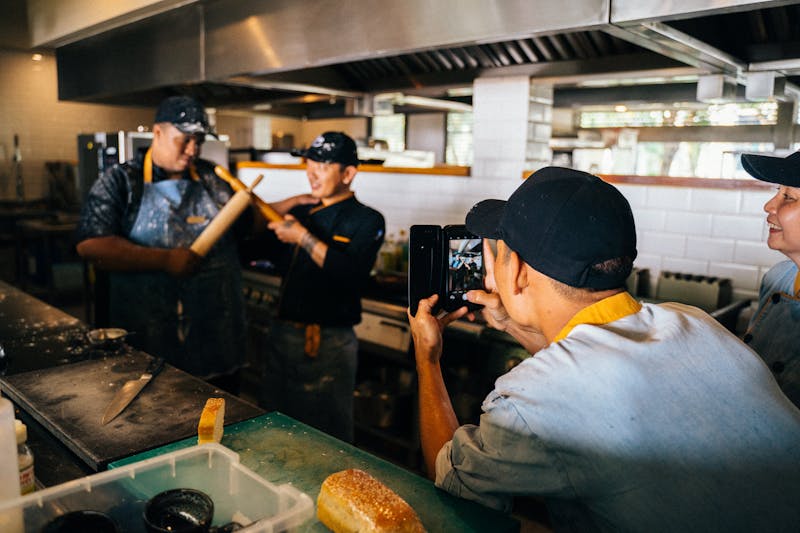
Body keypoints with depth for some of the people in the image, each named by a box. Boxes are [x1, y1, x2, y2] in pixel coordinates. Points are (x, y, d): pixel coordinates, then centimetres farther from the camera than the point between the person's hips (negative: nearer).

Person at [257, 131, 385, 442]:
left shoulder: (366, 221, -7)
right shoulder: (302, 214, 11)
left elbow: (352, 273, -22)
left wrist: (303, 237, -22)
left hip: (328, 343, -6)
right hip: (281, 334, 7)